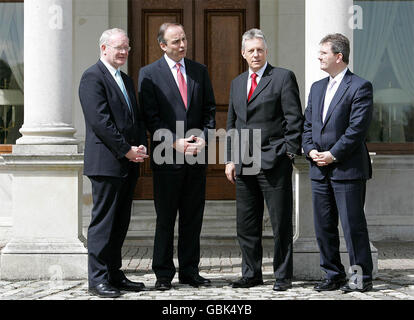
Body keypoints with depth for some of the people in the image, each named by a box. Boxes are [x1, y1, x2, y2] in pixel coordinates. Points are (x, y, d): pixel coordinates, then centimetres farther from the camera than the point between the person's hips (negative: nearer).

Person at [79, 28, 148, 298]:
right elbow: (100, 121, -16)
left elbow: (137, 118, 21)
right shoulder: (93, 77, -7)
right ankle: (98, 278, 0)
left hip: (128, 164, 8)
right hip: (106, 162, -8)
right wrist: (126, 150, -14)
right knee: (103, 221, -5)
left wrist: (142, 147, 2)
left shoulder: (126, 80, 21)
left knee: (120, 223, 10)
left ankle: (114, 274, 17)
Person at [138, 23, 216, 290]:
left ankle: (189, 271, 18)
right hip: (167, 157, -3)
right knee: (165, 218, 2)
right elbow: (151, 117, -6)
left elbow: (210, 110, 11)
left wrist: (204, 138, -5)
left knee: (193, 217, 9)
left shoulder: (200, 71, 11)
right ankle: (164, 274, 10)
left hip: (197, 156, 4)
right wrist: (175, 142, -14)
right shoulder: (149, 74, -1)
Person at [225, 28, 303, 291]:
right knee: (246, 225, 9)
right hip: (244, 166, 6)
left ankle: (283, 276, 9)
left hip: (274, 163, -6)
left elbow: (295, 119, -5)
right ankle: (251, 274, 20)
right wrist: (231, 159, 12)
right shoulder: (237, 83, 17)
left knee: (281, 223, 0)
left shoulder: (283, 77, -1)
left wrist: (290, 153, -10)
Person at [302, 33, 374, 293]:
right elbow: (308, 124, 16)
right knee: (324, 227, 9)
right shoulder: (317, 88, 17)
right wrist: (311, 150, -1)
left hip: (348, 169, -7)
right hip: (320, 170, 7)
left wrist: (333, 154, -15)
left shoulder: (360, 87, -7)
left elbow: (358, 128, -14)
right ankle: (334, 275, 19)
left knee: (353, 225, -2)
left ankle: (362, 277, 8)